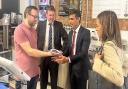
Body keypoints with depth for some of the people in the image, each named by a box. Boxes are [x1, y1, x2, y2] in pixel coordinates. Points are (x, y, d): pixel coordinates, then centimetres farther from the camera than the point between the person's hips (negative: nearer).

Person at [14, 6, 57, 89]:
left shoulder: (34, 30, 12)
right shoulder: (19, 30, -15)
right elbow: (29, 51, -20)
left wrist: (38, 64, 12)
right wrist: (48, 53, -19)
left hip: (34, 71, 8)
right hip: (24, 72, -7)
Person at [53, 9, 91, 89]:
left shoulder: (85, 32, -15)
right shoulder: (71, 32, 9)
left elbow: (84, 52, -24)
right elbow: (69, 49, 10)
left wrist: (68, 59, -33)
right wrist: (62, 56, -11)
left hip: (81, 67, -6)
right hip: (72, 66, 6)